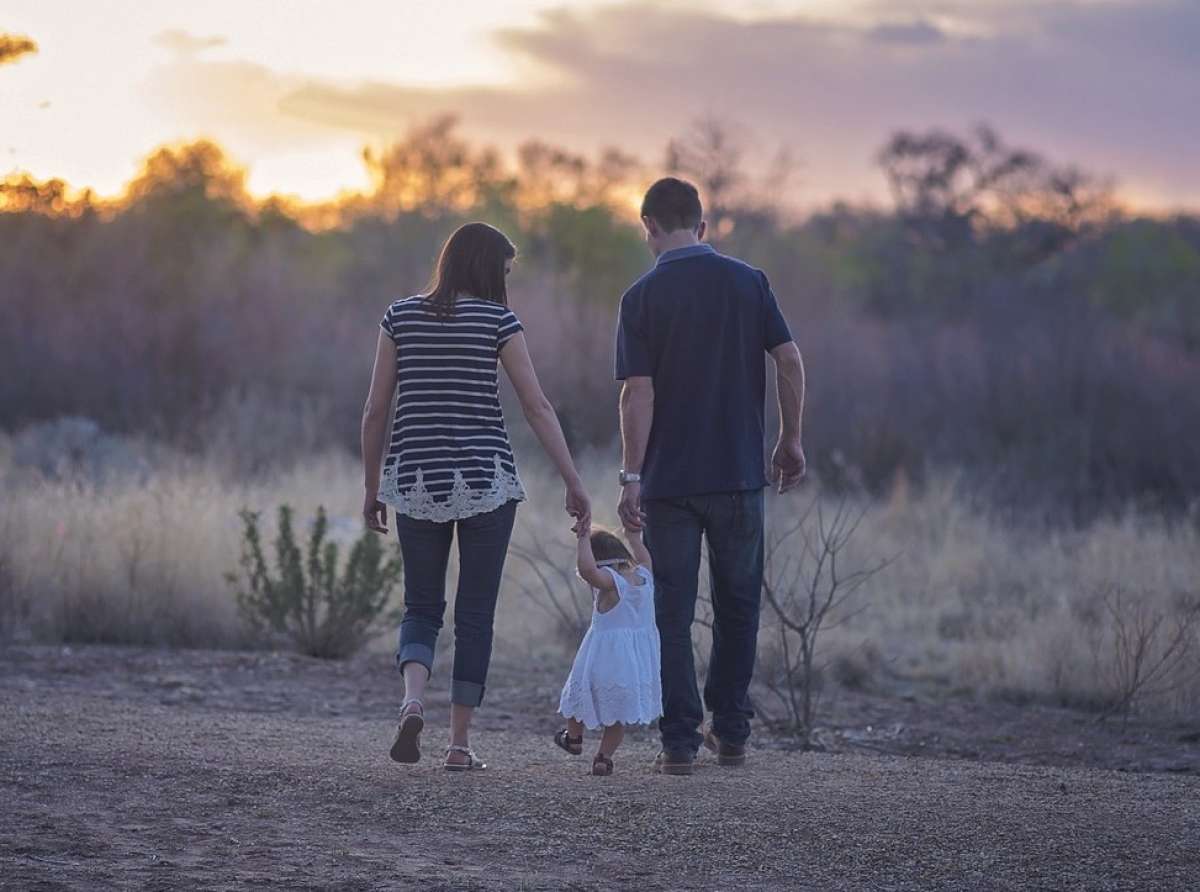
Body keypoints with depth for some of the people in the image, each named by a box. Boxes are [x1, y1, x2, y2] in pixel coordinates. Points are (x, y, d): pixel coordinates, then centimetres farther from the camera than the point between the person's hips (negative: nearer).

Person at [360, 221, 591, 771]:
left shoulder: (401, 316, 5)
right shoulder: (497, 320, -3)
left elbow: (375, 411, 5)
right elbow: (538, 408, -5)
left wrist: (371, 487, 13)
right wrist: (574, 484, -2)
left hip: (416, 479, 2)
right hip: (485, 479, -2)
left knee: (422, 608, 13)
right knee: (476, 613, 7)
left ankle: (412, 700, -15)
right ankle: (459, 743, 6)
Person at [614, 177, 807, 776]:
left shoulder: (643, 297, -5)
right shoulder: (748, 282, 2)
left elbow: (638, 392, -11)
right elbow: (789, 361, -2)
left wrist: (631, 477, -10)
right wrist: (791, 440, 8)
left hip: (669, 480, -2)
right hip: (739, 473, 2)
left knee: (673, 614, 3)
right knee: (737, 605, 15)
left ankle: (680, 742, 1)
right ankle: (730, 732, 18)